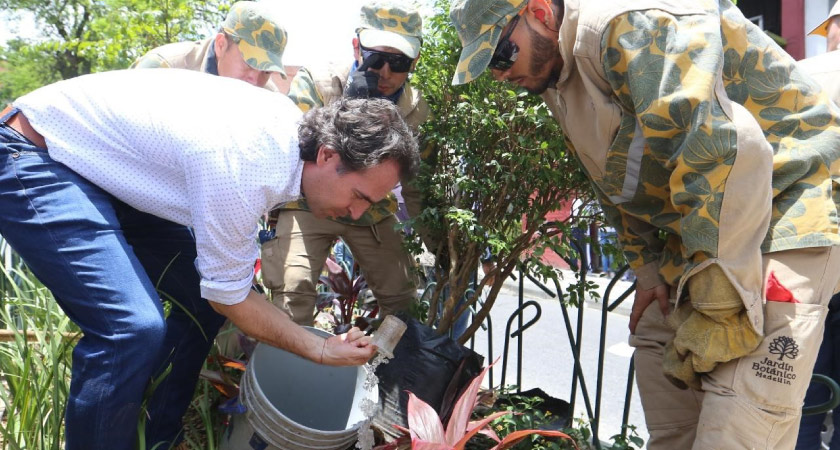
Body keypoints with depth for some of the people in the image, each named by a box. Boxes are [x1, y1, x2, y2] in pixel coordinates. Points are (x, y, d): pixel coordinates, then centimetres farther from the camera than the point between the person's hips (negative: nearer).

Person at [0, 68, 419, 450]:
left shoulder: (295, 125, -6)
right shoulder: (243, 172, -33)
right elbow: (230, 297, -19)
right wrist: (321, 350, -12)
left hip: (107, 162, 9)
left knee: (202, 300, 6)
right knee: (134, 328, -25)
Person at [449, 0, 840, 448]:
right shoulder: (558, 80, 8)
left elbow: (720, 156, -31)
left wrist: (721, 310, -27)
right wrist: (648, 270, 9)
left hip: (782, 213, -9)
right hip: (687, 231, 9)